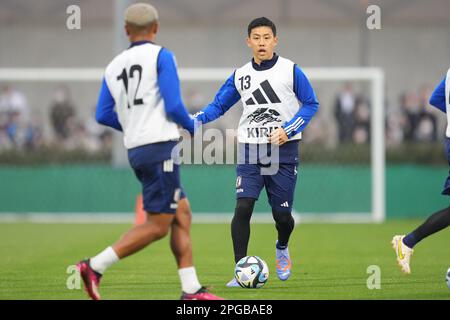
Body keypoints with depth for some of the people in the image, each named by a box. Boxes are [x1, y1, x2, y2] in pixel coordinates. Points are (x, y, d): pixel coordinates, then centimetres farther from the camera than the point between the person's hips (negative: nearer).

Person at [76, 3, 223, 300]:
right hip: (161, 146, -8)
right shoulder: (160, 56, -6)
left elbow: (103, 115, 8)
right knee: (158, 226, -5)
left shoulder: (114, 66, 12)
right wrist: (193, 126, 7)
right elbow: (173, 106, -14)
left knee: (182, 215, 12)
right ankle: (95, 267, -11)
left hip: (136, 150, 8)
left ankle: (191, 289, 8)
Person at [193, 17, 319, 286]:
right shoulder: (239, 76, 6)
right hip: (250, 151, 2)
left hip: (283, 151, -2)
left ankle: (282, 249, 40)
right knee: (243, 208, -15)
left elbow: (311, 104, 1)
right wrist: (196, 119, -7)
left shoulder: (291, 71, -3)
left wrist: (289, 130, -13)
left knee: (282, 214, 4)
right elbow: (219, 105, 13)